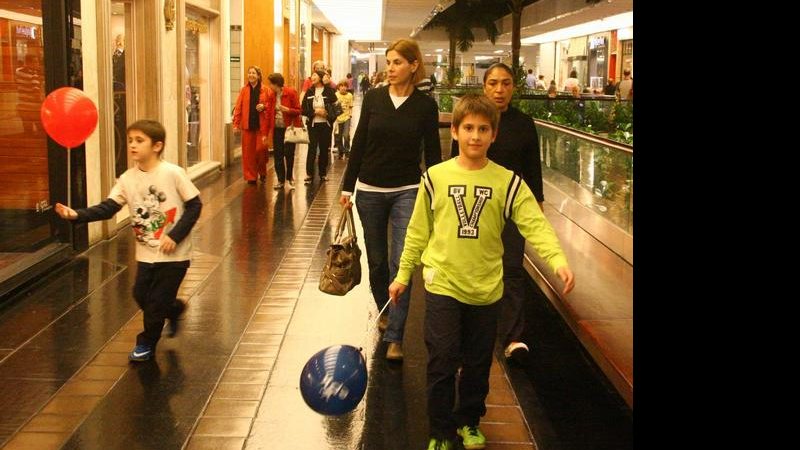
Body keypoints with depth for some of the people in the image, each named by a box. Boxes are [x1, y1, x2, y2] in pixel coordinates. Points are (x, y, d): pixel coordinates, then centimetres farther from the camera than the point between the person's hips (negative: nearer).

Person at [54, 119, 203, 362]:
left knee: (156, 301, 2)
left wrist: (175, 236, -19)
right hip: (146, 253, 5)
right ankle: (174, 309, 41)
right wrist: (77, 215, -23)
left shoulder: (173, 173, -16)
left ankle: (147, 343, 24)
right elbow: (107, 208, -7)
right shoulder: (127, 179, -3)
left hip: (174, 253, -5)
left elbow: (194, 205, -12)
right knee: (141, 295, 12)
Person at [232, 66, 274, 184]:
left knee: (261, 149, -6)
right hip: (247, 125, 2)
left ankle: (262, 172, 18)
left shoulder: (265, 91, 2)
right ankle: (251, 176, 11)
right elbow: (238, 107, 3)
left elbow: (271, 107, 4)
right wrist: (236, 124, -4)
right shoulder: (244, 90, 7)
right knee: (248, 152, 2)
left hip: (261, 124, -2)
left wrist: (264, 106, -17)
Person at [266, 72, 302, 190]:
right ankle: (281, 180, 12)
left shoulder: (291, 92, -10)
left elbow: (298, 110, -9)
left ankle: (290, 178, 17)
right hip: (277, 128, 5)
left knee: (289, 154, 0)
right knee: (278, 155, 4)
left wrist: (288, 110, -23)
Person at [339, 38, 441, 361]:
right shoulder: (374, 97, 0)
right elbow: (359, 143, 4)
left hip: (407, 192, -2)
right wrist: (347, 187, 3)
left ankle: (394, 337, -4)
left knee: (401, 264, -8)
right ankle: (385, 313, 37)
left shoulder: (425, 105, -4)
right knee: (377, 260, 13)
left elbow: (432, 153, 1)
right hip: (370, 190, 2)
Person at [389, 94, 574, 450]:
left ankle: (469, 421, 36)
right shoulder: (435, 177, -3)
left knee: (478, 363, 15)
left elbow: (535, 225, -14)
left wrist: (558, 259, -31)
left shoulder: (508, 182, -5)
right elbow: (418, 231, 4)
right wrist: (403, 275, 8)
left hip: (486, 288, 1)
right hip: (443, 284, -1)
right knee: (442, 363, 0)